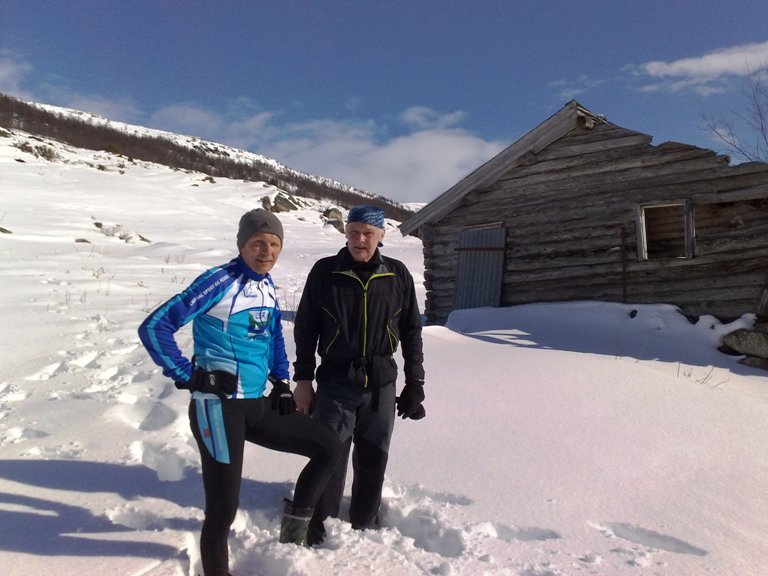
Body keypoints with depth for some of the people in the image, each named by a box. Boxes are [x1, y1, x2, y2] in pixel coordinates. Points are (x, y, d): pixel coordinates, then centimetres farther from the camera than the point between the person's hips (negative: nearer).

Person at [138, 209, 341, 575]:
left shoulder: (267, 286, 8)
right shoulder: (220, 282, -14)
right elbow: (154, 327, -16)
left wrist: (281, 381, 15)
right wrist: (187, 376, -14)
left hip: (258, 406, 8)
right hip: (219, 409, -7)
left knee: (329, 447, 10)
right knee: (223, 509, -2)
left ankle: (296, 520, 27)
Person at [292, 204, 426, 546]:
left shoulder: (398, 275, 1)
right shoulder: (325, 272, -3)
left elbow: (412, 332, 7)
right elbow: (305, 328, 2)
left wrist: (415, 383, 6)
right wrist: (303, 379, 0)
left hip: (382, 385, 2)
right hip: (335, 383, -2)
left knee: (373, 461, 12)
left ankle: (365, 526, 31)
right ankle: (318, 532, 16)